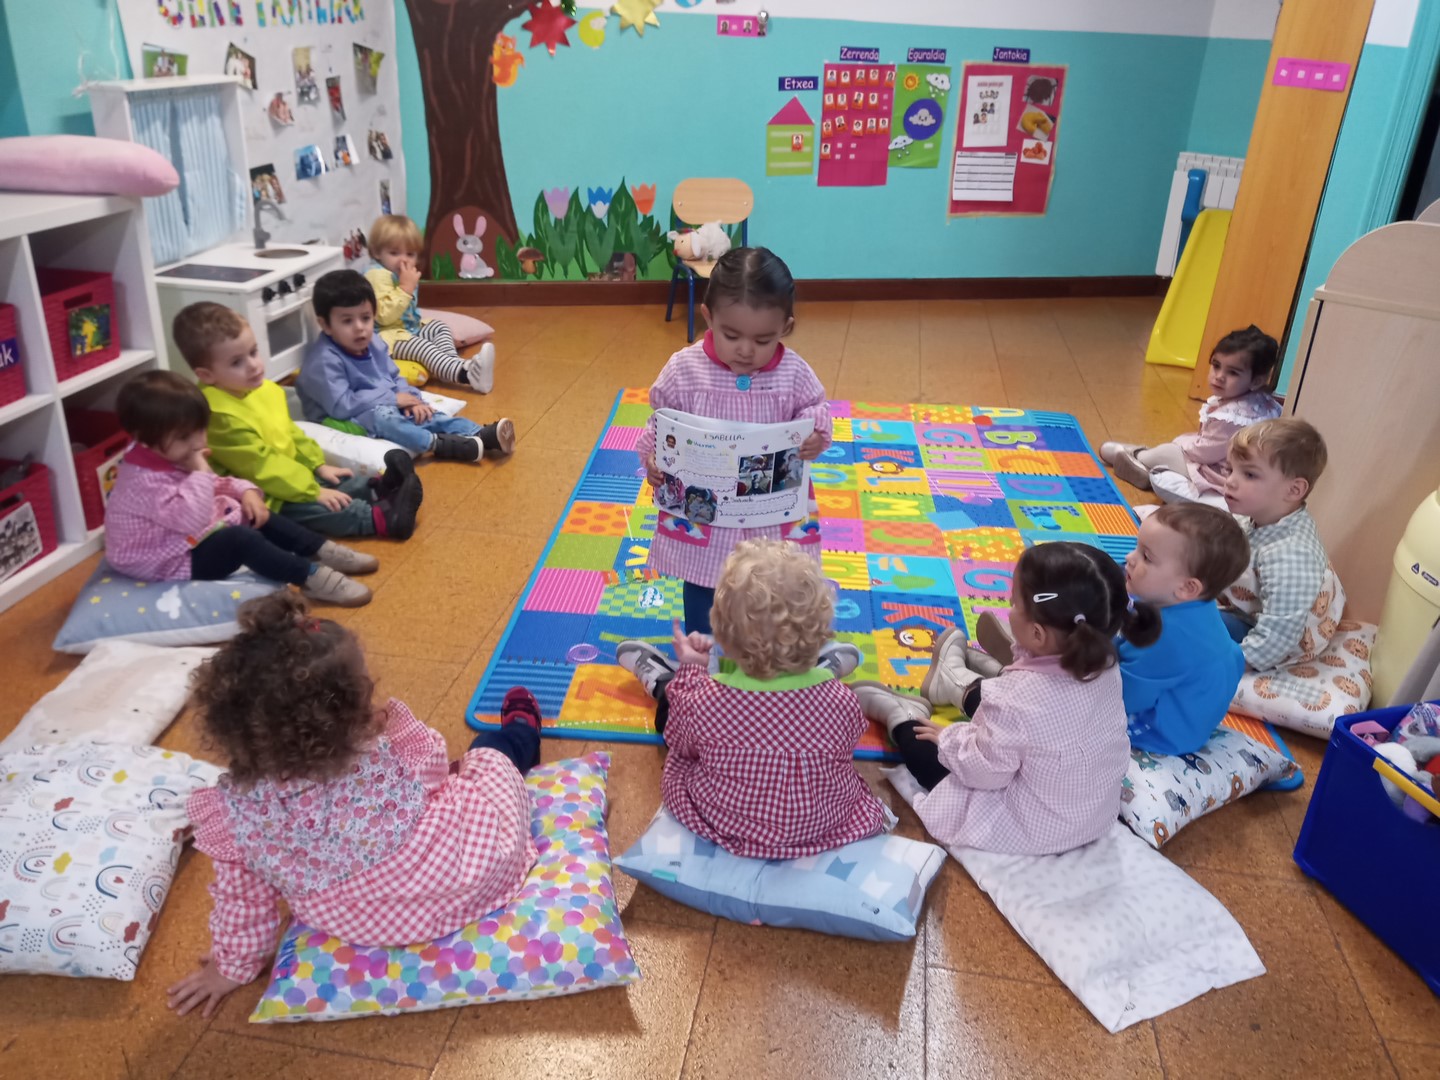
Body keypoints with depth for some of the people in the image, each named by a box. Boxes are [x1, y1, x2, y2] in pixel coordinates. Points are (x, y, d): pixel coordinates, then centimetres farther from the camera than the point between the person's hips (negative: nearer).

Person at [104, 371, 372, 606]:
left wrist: (246, 491, -4)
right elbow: (193, 519, -41)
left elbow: (214, 485, 15)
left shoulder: (170, 456, 1)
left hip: (195, 537, 11)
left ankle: (323, 551, 2)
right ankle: (311, 576, -26)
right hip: (173, 560, -11)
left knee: (258, 516, 5)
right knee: (243, 539, -28)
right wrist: (199, 471, -34)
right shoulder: (145, 481, -31)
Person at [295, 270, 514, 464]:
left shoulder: (373, 343, 2)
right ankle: (439, 444, -39)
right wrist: (392, 398, -23)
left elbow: (395, 378, 11)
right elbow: (341, 406, -29)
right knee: (381, 415, -34)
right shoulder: (325, 361, -24)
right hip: (343, 423, -8)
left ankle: (483, 435, -20)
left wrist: (408, 400, -11)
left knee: (423, 414, -8)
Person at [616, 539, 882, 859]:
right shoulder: (841, 702, -32)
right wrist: (822, 671, 8)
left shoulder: (704, 704, -36)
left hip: (728, 829, -1)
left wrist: (691, 669, 1)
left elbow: (682, 742, -10)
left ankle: (662, 682, 57)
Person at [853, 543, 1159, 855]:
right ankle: (957, 682, 52)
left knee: (921, 744, 10)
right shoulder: (1105, 665, -18)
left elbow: (983, 770, -22)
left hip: (1030, 829, -6)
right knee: (988, 703, 24)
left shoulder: (1017, 700, -38)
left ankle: (898, 712, 38)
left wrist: (948, 738, -5)